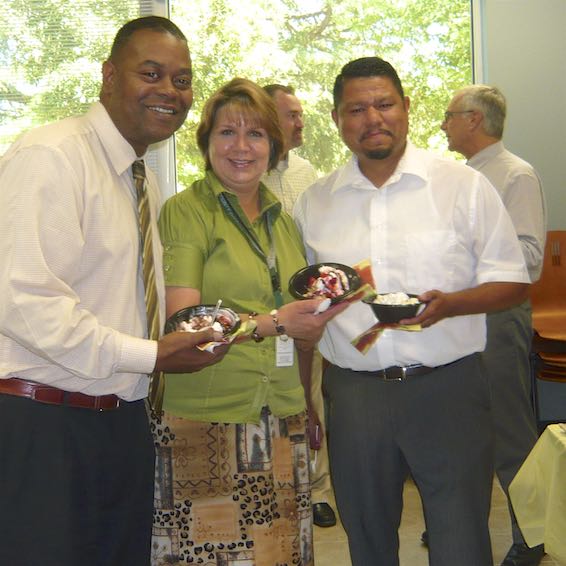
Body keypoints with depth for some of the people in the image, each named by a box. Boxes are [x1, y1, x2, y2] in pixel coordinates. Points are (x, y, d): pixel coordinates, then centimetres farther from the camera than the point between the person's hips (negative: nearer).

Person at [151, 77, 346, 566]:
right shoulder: (185, 211, -3)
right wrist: (273, 323, -23)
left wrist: (306, 405, 17)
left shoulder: (283, 220, 15)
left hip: (282, 424, 6)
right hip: (205, 423, -5)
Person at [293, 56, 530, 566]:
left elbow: (513, 281, 0)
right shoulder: (314, 203, 8)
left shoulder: (463, 185, 0)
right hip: (352, 392, 3)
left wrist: (448, 305, -20)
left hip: (447, 389, -3)